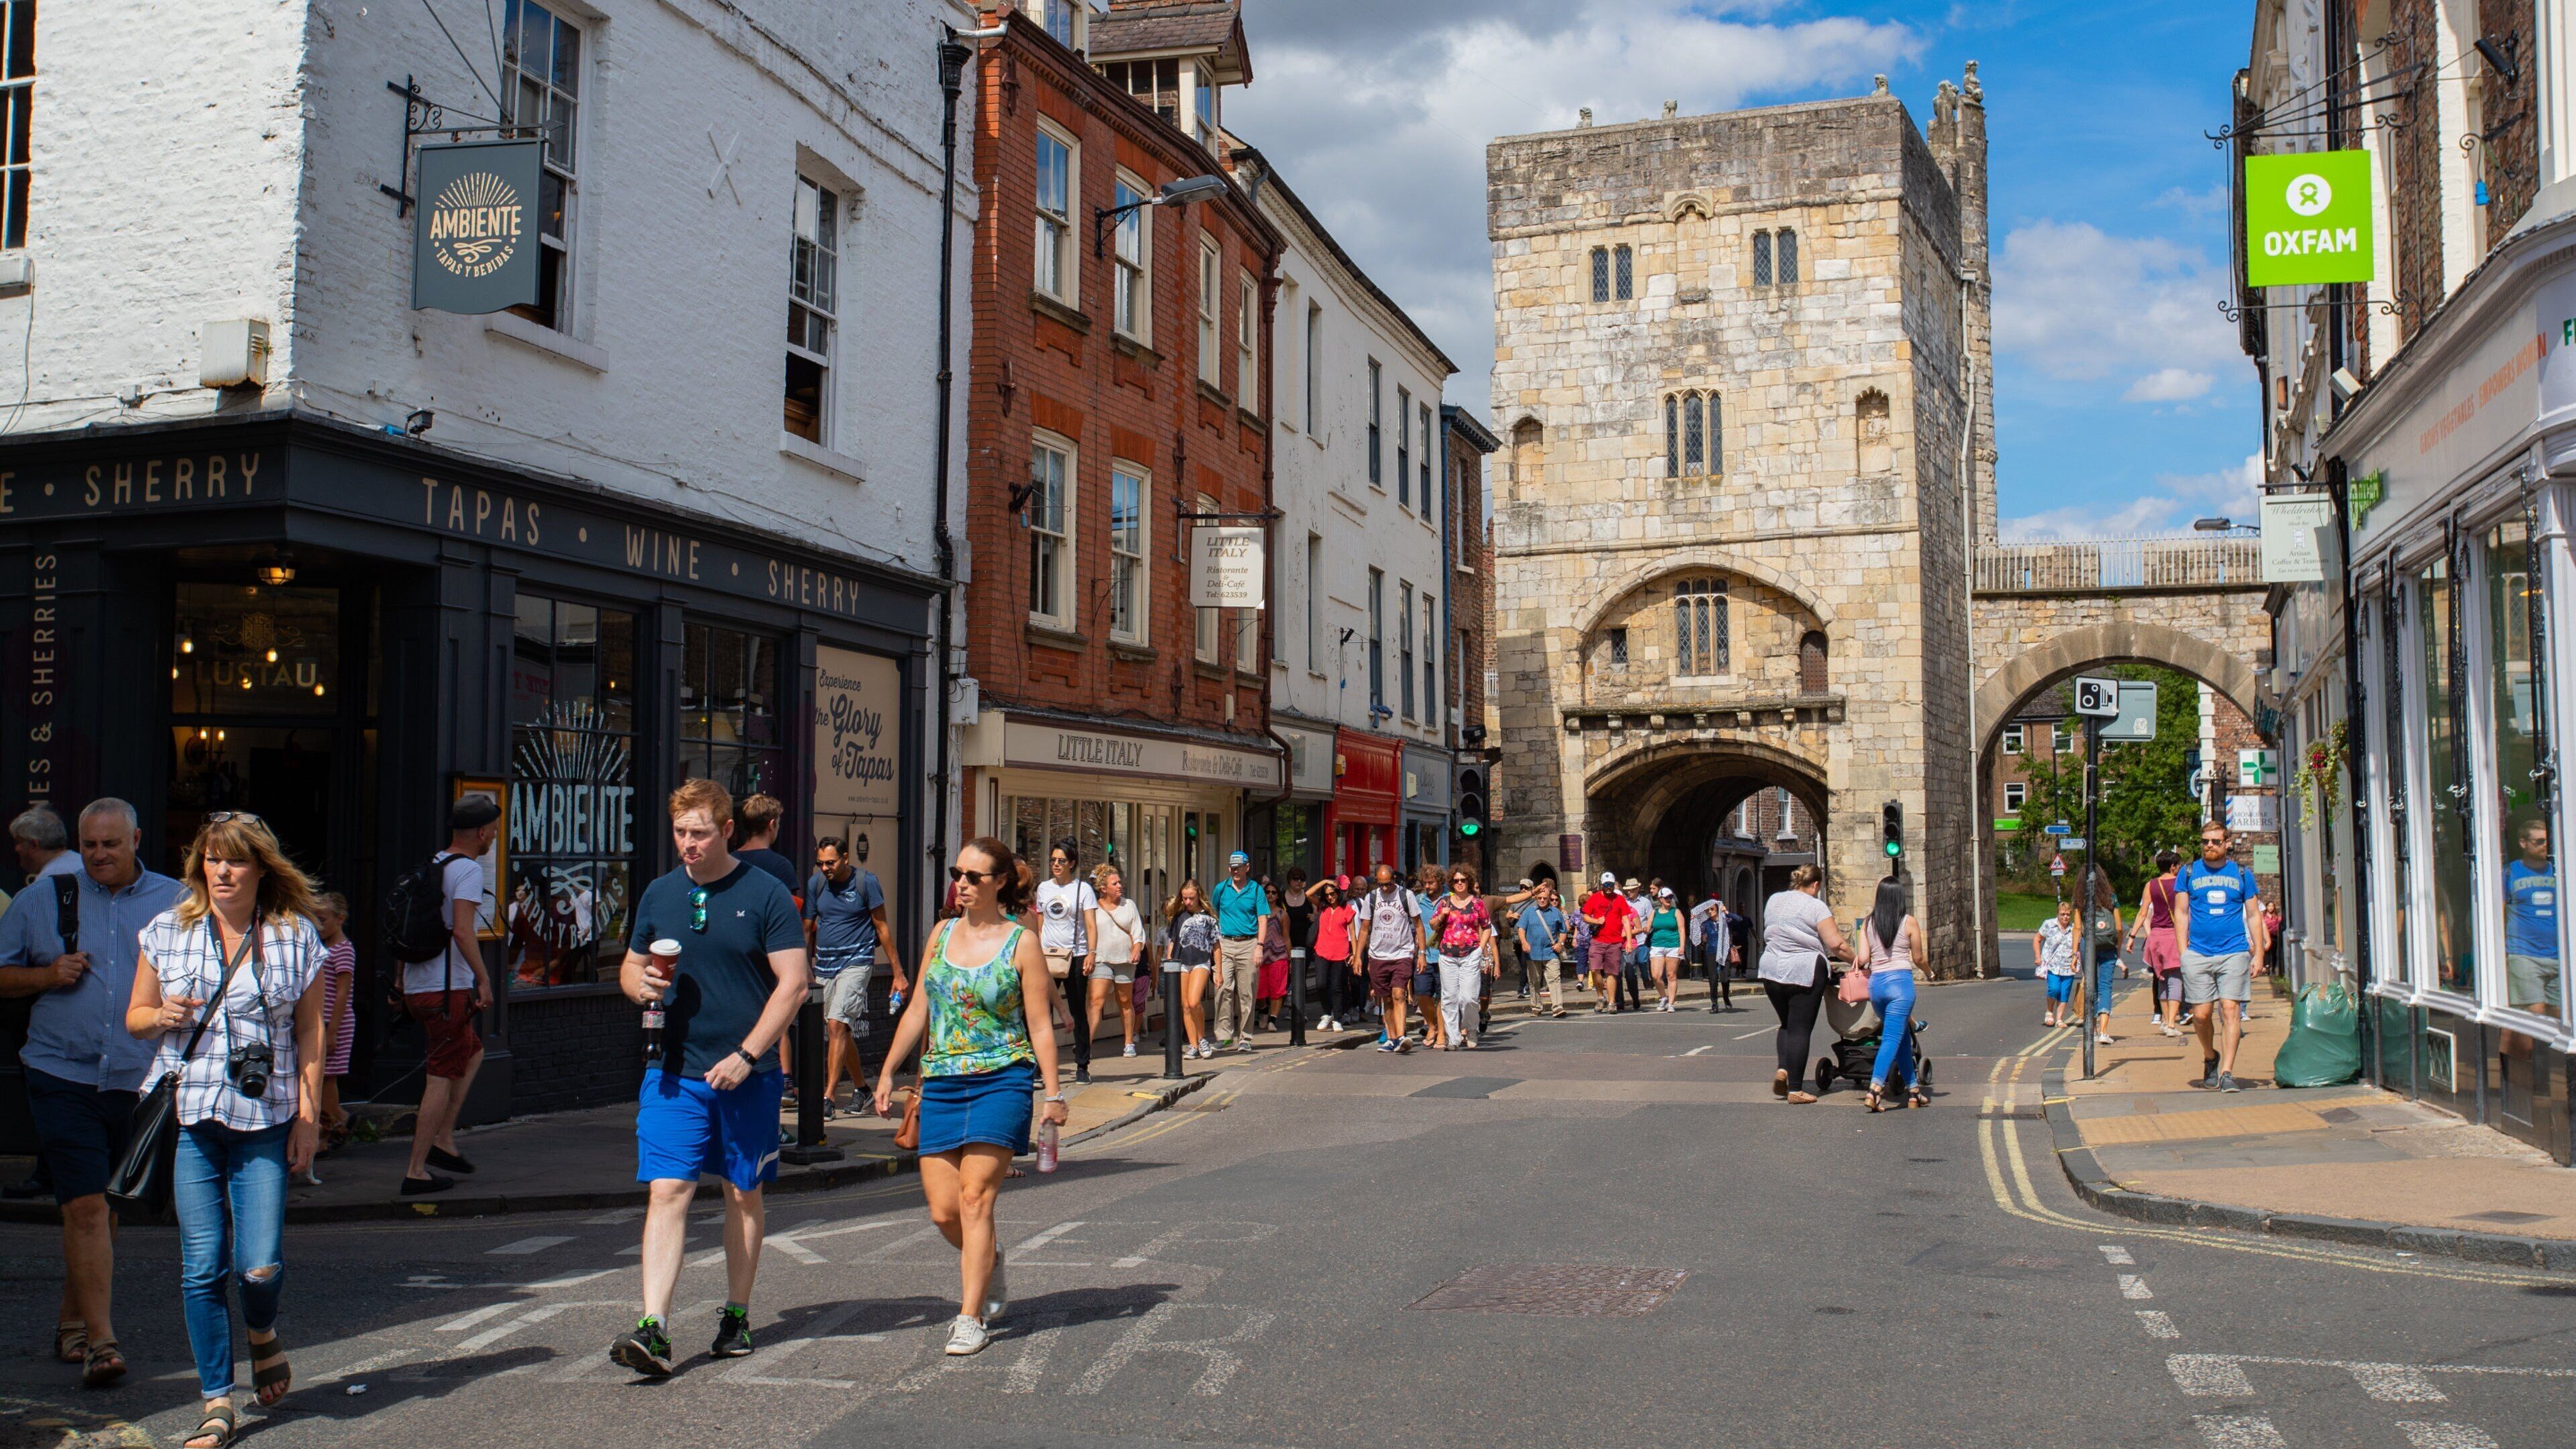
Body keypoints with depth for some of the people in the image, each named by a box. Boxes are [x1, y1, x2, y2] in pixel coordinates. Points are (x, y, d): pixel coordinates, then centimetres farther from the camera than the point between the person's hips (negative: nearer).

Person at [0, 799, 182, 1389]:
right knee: (85, 1207, -10)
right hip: (62, 1076, -1)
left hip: (139, 1080, 1)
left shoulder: (174, 903, 5)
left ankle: (72, 1322, 30)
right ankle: (100, 1341, -9)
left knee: (103, 1207, 14)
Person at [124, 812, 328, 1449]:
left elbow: (310, 1029, 5)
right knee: (202, 1266, 1)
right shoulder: (166, 932, 6)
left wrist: (309, 1114, 1)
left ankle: (263, 1331, 28)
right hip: (186, 1116, 1)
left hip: (265, 1117, -1)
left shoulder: (296, 936, 3)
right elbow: (135, 1016, 14)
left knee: (260, 1266, -8)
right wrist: (163, 1017, -10)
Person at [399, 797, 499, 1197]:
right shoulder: (468, 869, -11)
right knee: (443, 1076, -4)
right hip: (447, 989, -9)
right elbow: (462, 929, -22)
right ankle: (416, 1171, -2)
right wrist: (483, 979, -17)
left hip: (417, 987, 9)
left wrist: (399, 980, 24)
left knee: (473, 1052, 23)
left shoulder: (432, 866, 15)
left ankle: (443, 1139, 18)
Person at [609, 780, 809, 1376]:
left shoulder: (766, 895, -4)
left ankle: (736, 1315, 24)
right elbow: (629, 968, 19)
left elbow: (793, 983, -7)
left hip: (747, 1075, -2)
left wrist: (746, 1054, -15)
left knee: (744, 1195, 10)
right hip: (673, 1074, 2)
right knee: (666, 1192, -8)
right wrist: (641, 984, -6)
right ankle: (654, 1330, -12)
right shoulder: (659, 894, 9)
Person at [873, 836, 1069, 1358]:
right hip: (941, 1083, 5)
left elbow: (1040, 1025, -3)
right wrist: (888, 1071, 14)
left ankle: (971, 1318, -2)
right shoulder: (942, 934, 10)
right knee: (943, 1210, 1)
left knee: (975, 1198, -10)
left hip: (1001, 1081, -5)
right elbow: (918, 1011, 16)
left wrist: (1053, 1091, -7)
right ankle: (986, 1260, 32)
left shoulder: (1021, 944, -3)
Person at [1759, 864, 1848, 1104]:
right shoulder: (1816, 907, -6)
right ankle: (1795, 1089, -2)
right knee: (1800, 1029, -1)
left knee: (1787, 1024, 21)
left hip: (1772, 970, 5)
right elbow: (1836, 944, -12)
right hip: (1804, 973, -5)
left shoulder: (1773, 901, 12)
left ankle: (1783, 1069, 0)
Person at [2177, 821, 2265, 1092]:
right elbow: (2182, 914, 8)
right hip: (2198, 955, 0)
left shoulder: (2242, 874, 9)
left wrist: (2258, 953, 4)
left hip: (2234, 953, 0)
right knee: (2201, 1014, 0)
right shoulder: (2188, 873, 8)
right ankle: (2210, 1057, 27)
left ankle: (2227, 1073, -7)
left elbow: (2253, 916, 12)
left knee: (2230, 1009, -9)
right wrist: (2182, 953, -1)